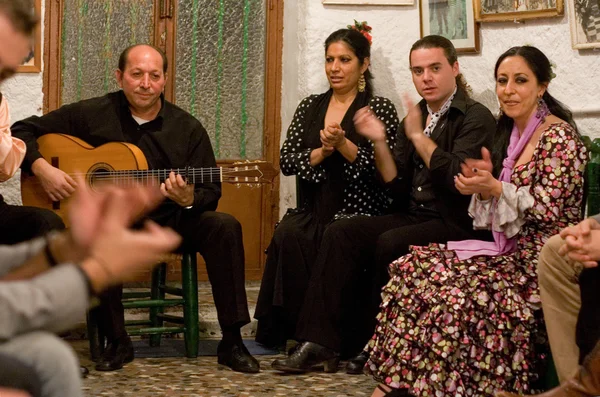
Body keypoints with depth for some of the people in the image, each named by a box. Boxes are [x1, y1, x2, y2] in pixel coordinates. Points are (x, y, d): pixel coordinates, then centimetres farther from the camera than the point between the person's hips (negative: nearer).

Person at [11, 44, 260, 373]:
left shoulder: (188, 129, 1)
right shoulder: (91, 114, -2)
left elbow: (211, 193, 0)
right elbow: (22, 131, 4)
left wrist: (189, 200, -24)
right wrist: (42, 169, -15)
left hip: (170, 222, 2)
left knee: (225, 227, -25)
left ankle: (231, 343, -17)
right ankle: (117, 342, -18)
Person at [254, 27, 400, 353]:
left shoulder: (380, 109, 3)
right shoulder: (310, 107, 16)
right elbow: (286, 161, 6)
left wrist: (343, 145, -18)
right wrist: (322, 152, -10)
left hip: (357, 214, -3)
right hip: (312, 212, 3)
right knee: (288, 233, -29)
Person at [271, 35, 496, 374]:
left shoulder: (475, 117, -5)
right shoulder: (414, 119, 15)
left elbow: (458, 177, -21)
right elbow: (399, 190, 10)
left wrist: (419, 136, -13)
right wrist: (379, 142, -2)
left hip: (455, 224, -7)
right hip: (412, 217, 7)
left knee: (390, 242, -31)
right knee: (340, 233, -13)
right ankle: (320, 341, -18)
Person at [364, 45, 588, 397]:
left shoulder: (559, 137, -9)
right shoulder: (511, 133, 16)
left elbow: (550, 210, -14)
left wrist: (495, 188, -18)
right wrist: (482, 187, -2)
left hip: (541, 260, -8)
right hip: (510, 250, 8)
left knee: (457, 293, -30)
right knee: (413, 267, -10)